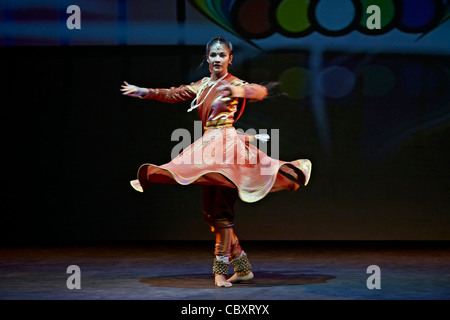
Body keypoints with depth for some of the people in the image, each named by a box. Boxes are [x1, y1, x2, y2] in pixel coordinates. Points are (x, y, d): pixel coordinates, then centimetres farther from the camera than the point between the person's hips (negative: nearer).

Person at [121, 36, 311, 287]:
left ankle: (222, 270, -10)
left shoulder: (235, 84, -3)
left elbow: (261, 92, -20)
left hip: (226, 144, -7)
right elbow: (173, 94, 25)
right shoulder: (202, 85, 17)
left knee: (222, 209, -13)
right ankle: (243, 267, 13)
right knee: (210, 211, 6)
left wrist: (239, 91, -38)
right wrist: (143, 92, 24)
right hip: (208, 147, 7)